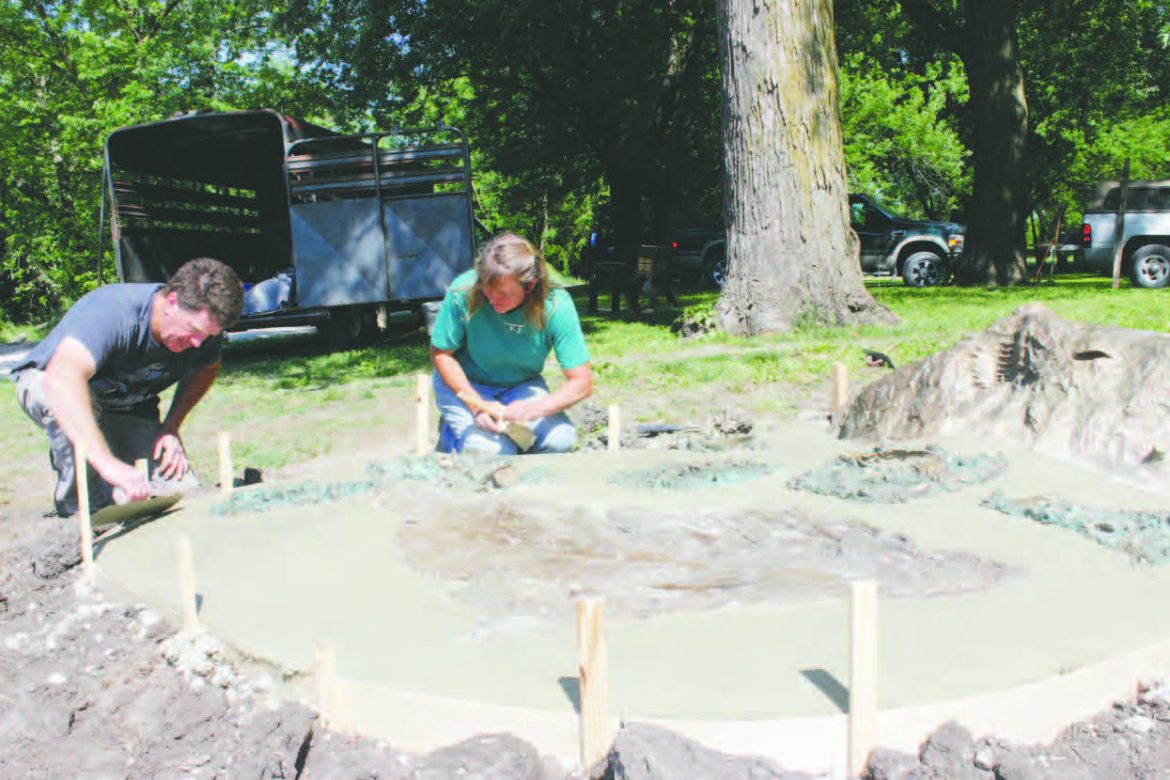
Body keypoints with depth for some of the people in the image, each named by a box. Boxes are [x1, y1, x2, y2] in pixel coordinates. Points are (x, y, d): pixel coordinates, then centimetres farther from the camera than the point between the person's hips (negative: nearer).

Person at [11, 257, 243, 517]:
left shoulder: (202, 326, -19)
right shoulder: (111, 312, -38)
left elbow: (206, 370, 4)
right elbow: (62, 378, -55)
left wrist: (171, 427, -11)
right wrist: (108, 463, -65)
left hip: (129, 409, 4)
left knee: (183, 493, -14)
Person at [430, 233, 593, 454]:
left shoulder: (556, 306, -24)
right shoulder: (463, 291, -26)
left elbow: (581, 382, -22)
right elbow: (440, 353, -12)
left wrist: (533, 409, -39)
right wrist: (477, 404, -24)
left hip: (521, 385, 2)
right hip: (463, 383, -2)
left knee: (561, 440, -21)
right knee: (493, 451, -25)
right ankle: (451, 430, 9)